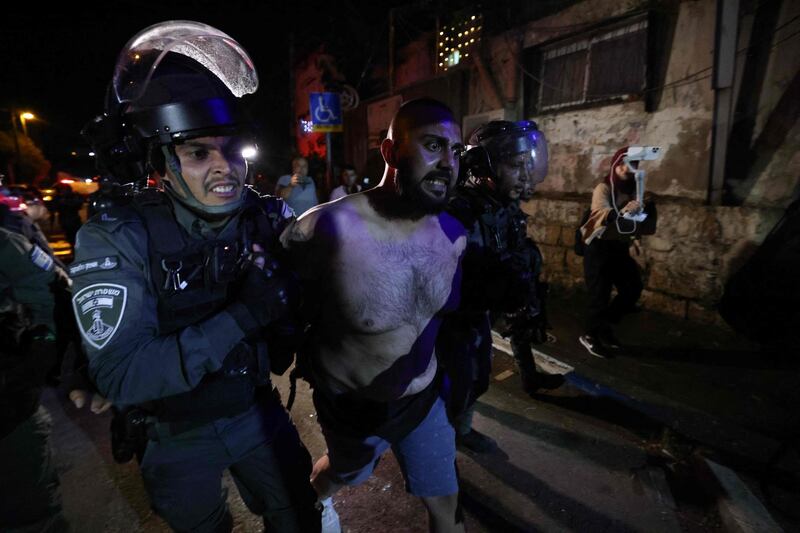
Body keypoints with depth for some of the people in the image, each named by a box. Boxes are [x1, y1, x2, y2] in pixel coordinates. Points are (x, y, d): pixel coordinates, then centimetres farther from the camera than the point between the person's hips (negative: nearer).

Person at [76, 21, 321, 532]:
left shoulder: (269, 217, -12)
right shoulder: (116, 240, -22)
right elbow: (120, 376, -28)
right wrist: (239, 317, -37)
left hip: (258, 411, 2)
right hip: (177, 437, -2)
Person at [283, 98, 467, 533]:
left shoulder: (453, 234, -12)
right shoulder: (325, 229, -32)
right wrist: (313, 369, -4)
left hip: (424, 397, 3)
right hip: (351, 405, -2)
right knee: (343, 474, 30)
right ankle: (314, 498, 69)